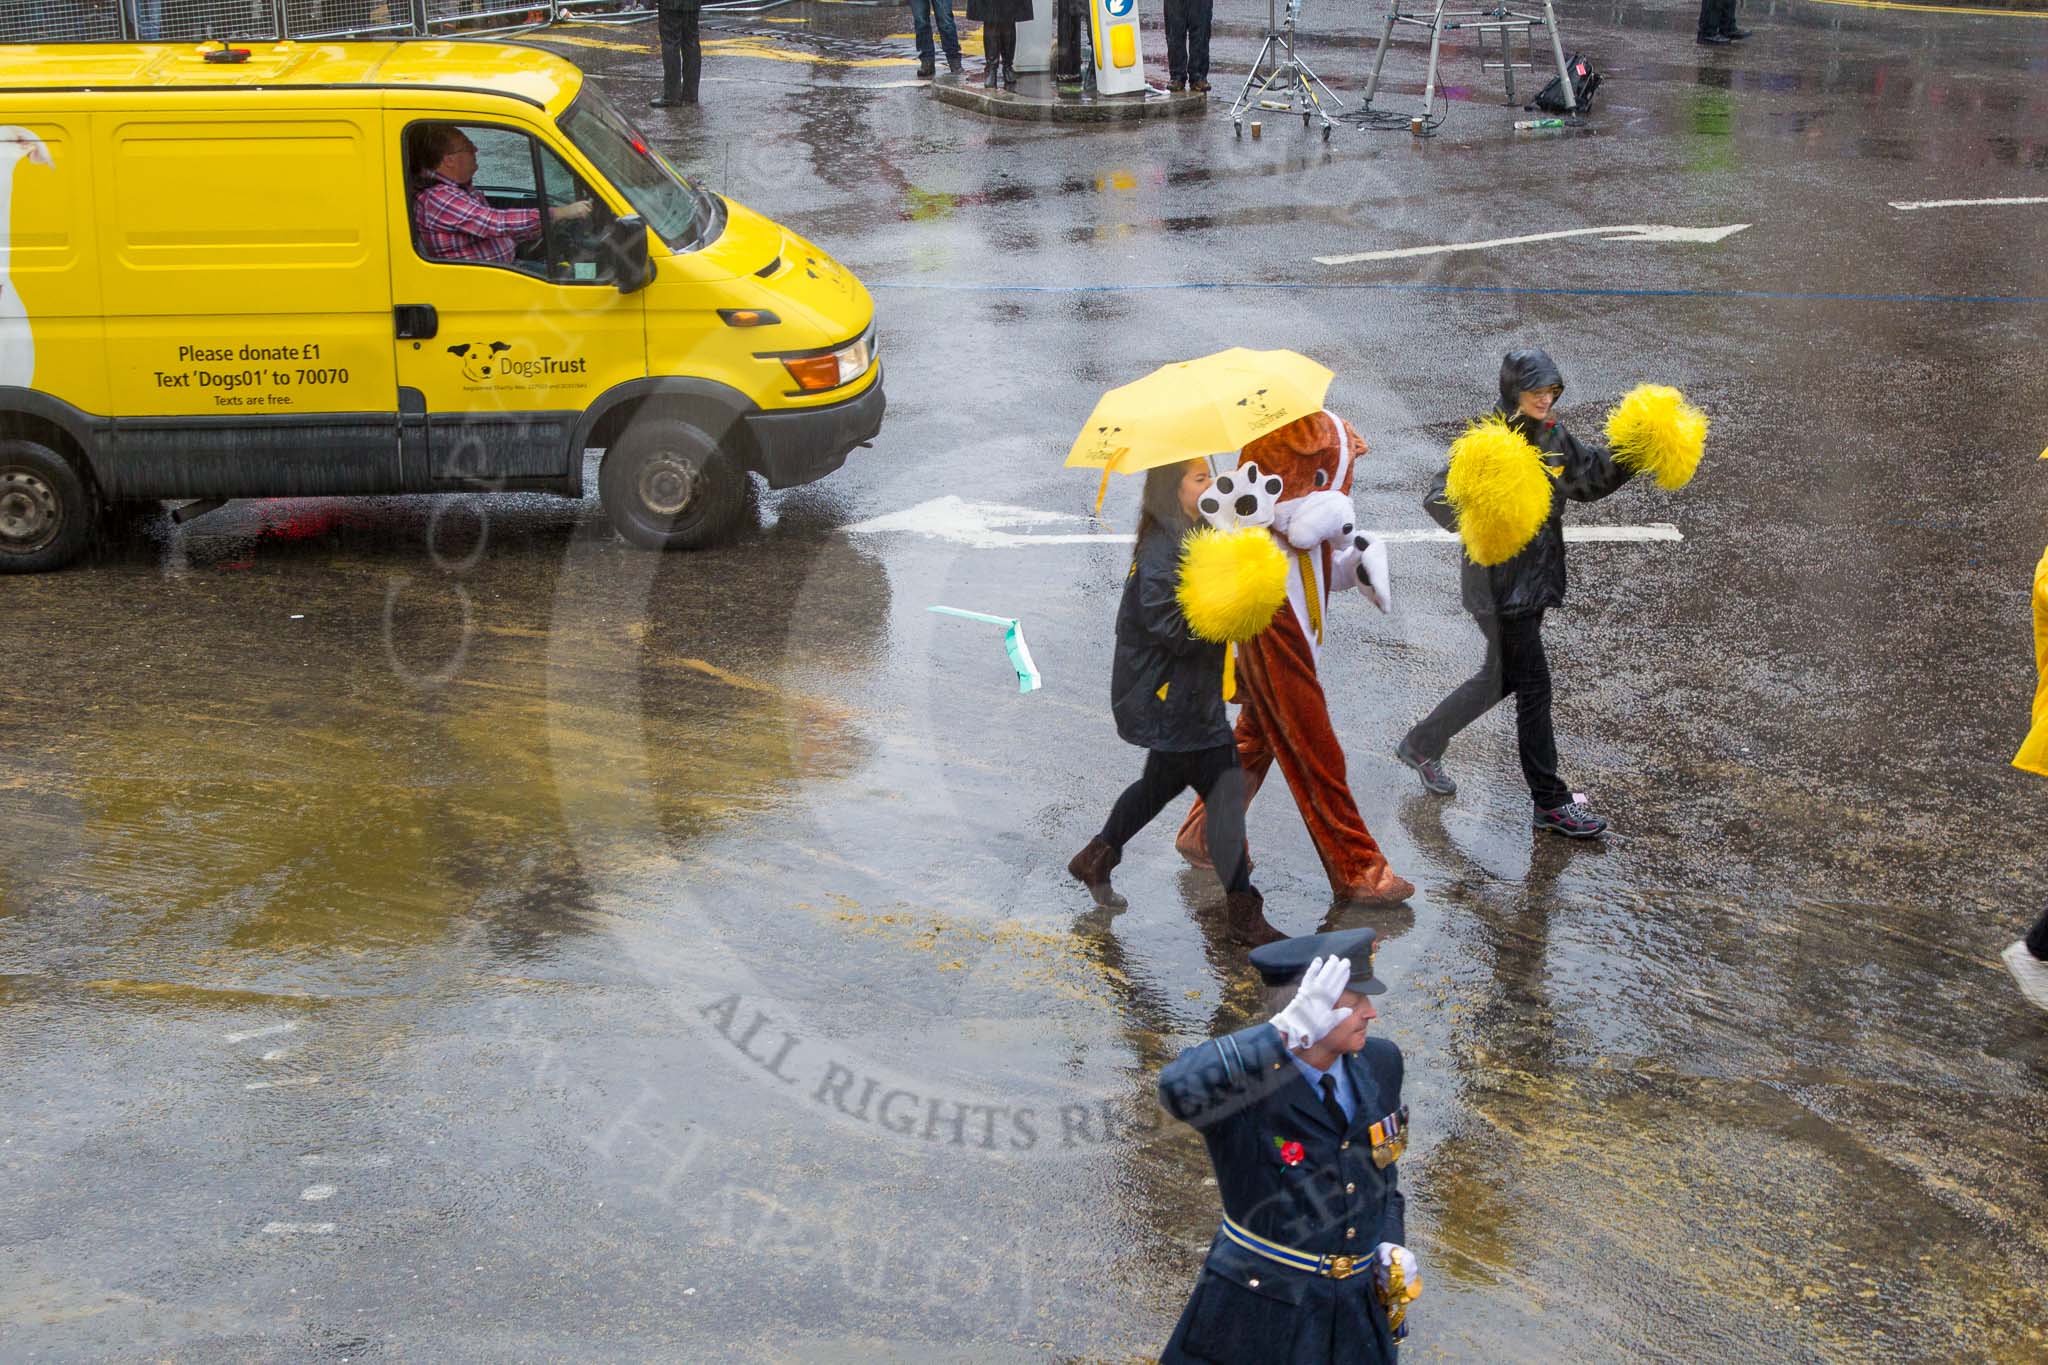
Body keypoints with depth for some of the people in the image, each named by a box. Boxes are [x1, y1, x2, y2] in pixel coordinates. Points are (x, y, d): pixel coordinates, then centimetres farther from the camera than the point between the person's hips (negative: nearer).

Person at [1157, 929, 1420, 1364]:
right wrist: (1289, 1030, -47)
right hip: (1257, 1316, -5)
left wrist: (1391, 1246, -1)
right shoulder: (1241, 1083, -21)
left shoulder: (1379, 1063, -2)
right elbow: (1179, 1088, -45)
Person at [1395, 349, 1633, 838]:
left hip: (1539, 575, 9)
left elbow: (1591, 478, 17)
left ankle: (1421, 745, 37)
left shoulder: (1554, 438, 5)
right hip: (1501, 584, -8)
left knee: (1501, 678, 19)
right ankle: (1550, 803, 6)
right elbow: (1438, 500, -19)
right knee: (1534, 685, -4)